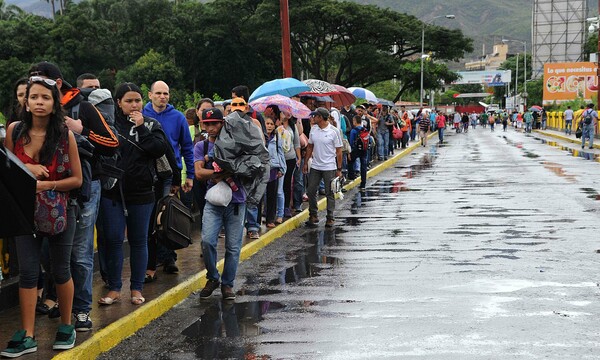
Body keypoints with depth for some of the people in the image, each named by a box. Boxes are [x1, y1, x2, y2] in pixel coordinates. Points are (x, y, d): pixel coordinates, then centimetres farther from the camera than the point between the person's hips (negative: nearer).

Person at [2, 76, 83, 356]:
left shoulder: (65, 135, -10)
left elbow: (77, 179, -6)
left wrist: (46, 185, -18)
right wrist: (26, 169, -14)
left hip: (59, 212, -1)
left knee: (61, 270, 10)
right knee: (27, 272, 0)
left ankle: (66, 326, 26)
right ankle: (27, 336, 5)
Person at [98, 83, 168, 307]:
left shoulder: (151, 124, 4)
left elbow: (160, 149, -11)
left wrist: (142, 128, -13)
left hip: (141, 193, 1)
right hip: (112, 191, -1)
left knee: (139, 241, 9)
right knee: (113, 240, 1)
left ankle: (137, 289, 19)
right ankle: (114, 289, 12)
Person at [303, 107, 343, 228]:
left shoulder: (333, 131, -9)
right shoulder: (313, 129, 5)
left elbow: (338, 151, -6)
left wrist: (339, 169, -8)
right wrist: (305, 163, 10)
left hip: (329, 168, -5)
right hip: (315, 167, 5)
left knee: (330, 194, 3)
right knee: (310, 191, 5)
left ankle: (330, 218, 12)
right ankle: (313, 215, 18)